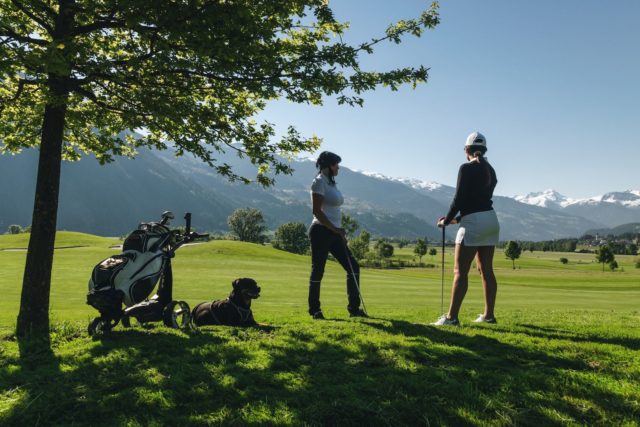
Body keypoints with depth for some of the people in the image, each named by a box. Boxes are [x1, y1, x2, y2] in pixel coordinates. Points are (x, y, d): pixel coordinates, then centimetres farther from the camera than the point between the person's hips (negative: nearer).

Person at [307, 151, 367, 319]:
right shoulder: (319, 182, -9)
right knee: (318, 271, 0)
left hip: (334, 233, 9)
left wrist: (341, 232, 17)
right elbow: (316, 211, -17)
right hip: (321, 231, -9)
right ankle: (314, 310, 12)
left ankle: (354, 308, 11)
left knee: (353, 266, 5)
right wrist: (335, 229, -19)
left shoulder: (331, 183, 18)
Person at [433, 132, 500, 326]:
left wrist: (446, 221, 0)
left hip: (473, 223, -8)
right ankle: (489, 315, 17)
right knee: (486, 270, 12)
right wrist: (458, 219, 20)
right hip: (491, 220, 8)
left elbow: (459, 198, -13)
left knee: (460, 271, -6)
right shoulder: (490, 170, 14)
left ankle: (452, 317, -7)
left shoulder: (466, 168, -9)